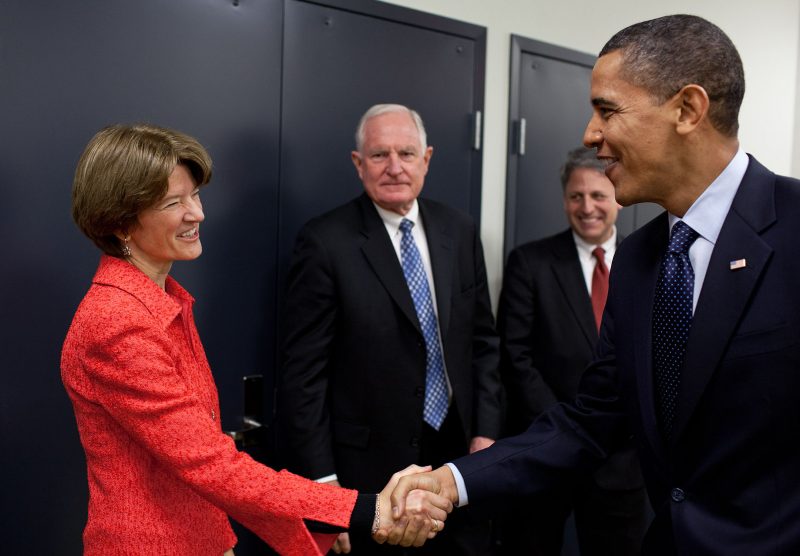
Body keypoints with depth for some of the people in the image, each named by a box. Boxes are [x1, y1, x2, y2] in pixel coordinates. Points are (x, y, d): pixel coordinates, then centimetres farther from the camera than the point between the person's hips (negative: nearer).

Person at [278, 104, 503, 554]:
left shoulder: (460, 232, 4)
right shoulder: (326, 242, -11)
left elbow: (484, 341, 8)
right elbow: (304, 373, -11)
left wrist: (486, 433, 1)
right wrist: (321, 479, -13)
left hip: (459, 452, 5)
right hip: (370, 467, -4)